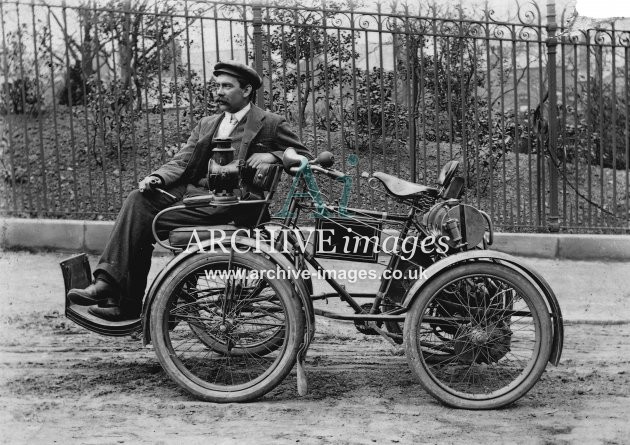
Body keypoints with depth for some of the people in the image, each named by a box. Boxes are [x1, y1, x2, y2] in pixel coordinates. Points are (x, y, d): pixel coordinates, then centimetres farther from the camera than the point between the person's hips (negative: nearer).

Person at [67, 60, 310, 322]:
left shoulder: (270, 124, 8)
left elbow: (304, 158, 5)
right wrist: (158, 177, -5)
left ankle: (127, 303, -16)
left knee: (146, 225, -21)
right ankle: (108, 280, -27)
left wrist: (272, 156, -13)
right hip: (192, 191, 6)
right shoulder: (207, 125, 25)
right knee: (139, 199, -22)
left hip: (228, 202, -6)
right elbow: (180, 163, 16)